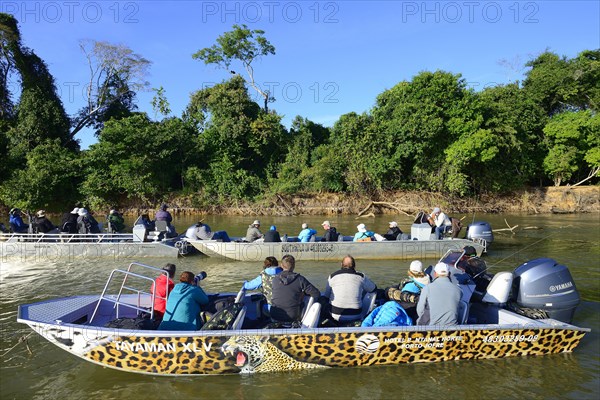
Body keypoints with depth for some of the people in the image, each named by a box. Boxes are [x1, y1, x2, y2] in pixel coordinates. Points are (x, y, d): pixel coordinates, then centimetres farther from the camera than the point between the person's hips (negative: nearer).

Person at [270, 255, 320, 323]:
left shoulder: (275, 279, -3)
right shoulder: (300, 279, -11)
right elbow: (317, 294, -9)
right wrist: (302, 293, 11)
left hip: (275, 316, 3)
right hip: (293, 317, -3)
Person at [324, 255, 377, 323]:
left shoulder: (332, 276, 2)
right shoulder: (361, 276, 2)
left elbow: (326, 296, 10)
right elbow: (374, 288, 19)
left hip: (336, 315, 0)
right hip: (355, 316, 0)